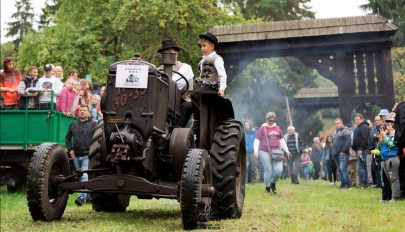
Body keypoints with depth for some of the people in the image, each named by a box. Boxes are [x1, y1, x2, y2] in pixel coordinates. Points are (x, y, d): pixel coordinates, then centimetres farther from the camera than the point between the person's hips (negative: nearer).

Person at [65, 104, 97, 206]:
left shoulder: (93, 124, -3)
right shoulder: (73, 124, 10)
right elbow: (67, 137, 20)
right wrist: (70, 149, 9)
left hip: (87, 156, -6)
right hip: (76, 156, 6)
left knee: (85, 177, -17)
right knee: (80, 177, 15)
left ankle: (82, 197, -25)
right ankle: (88, 196, 28)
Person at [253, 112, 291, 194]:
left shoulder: (277, 128, 15)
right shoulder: (262, 128, 2)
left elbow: (282, 140, 22)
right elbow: (257, 140, 0)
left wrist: (286, 150, 17)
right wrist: (256, 151, -10)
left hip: (276, 152, 4)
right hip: (265, 152, -4)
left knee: (279, 170, -7)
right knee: (268, 171, -5)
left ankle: (273, 184, 19)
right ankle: (267, 187, 13)